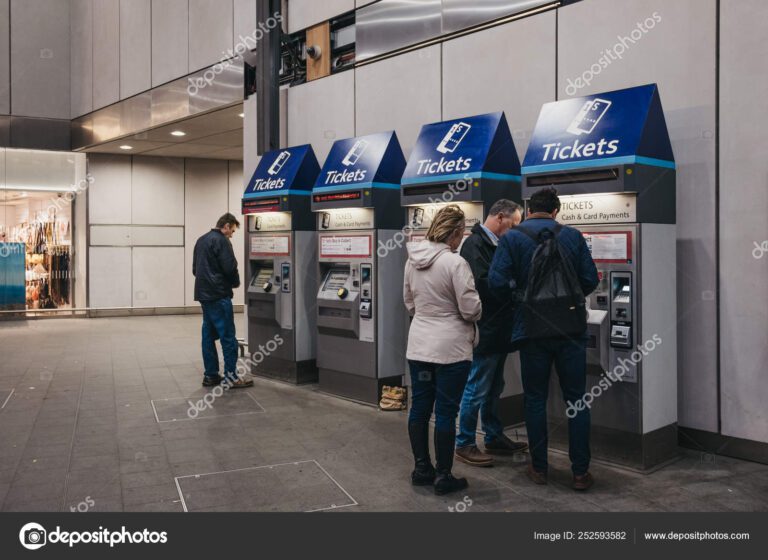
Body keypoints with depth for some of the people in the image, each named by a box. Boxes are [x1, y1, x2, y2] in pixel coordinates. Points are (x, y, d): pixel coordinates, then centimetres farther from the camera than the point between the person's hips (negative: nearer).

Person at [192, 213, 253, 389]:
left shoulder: (201, 241, 17)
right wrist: (236, 283, 1)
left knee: (209, 335, 11)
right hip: (219, 295, -9)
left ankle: (210, 375, 15)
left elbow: (195, 269, 21)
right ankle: (231, 377, -4)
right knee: (228, 336, -5)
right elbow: (230, 267, -17)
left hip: (203, 294, 9)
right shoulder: (221, 241, -11)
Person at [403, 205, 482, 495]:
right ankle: (443, 476, 12)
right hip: (450, 348, -6)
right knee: (446, 412, 3)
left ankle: (421, 469, 25)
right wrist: (477, 306, 7)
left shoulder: (412, 260, 4)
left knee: (420, 407, 13)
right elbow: (471, 309, -15)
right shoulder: (455, 263, -18)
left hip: (418, 344, 7)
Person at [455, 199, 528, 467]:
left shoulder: (494, 244, 14)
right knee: (476, 390, 0)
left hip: (498, 331, 10)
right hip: (485, 332, -10)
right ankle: (464, 445, 12)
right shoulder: (475, 244, -16)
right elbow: (484, 284, -27)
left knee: (493, 389, 18)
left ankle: (494, 438, 30)